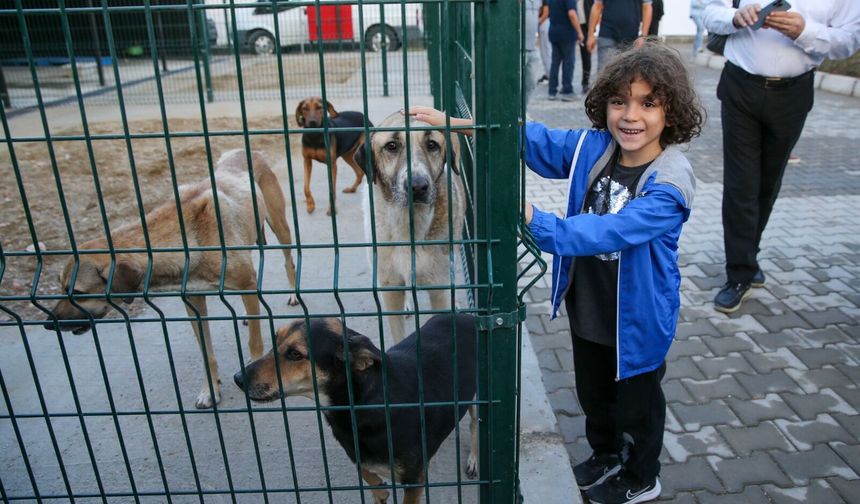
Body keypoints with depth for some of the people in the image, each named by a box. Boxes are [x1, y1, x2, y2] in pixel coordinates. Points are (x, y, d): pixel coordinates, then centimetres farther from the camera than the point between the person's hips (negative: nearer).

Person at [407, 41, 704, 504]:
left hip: (637, 319, -5)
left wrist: (537, 224, -52)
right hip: (586, 307, 6)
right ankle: (606, 455, 56)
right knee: (593, 392, 27)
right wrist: (458, 122, -18)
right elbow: (535, 139, -8)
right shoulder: (593, 147, -10)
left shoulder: (670, 183, -28)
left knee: (637, 403, 19)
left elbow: (610, 232, -40)